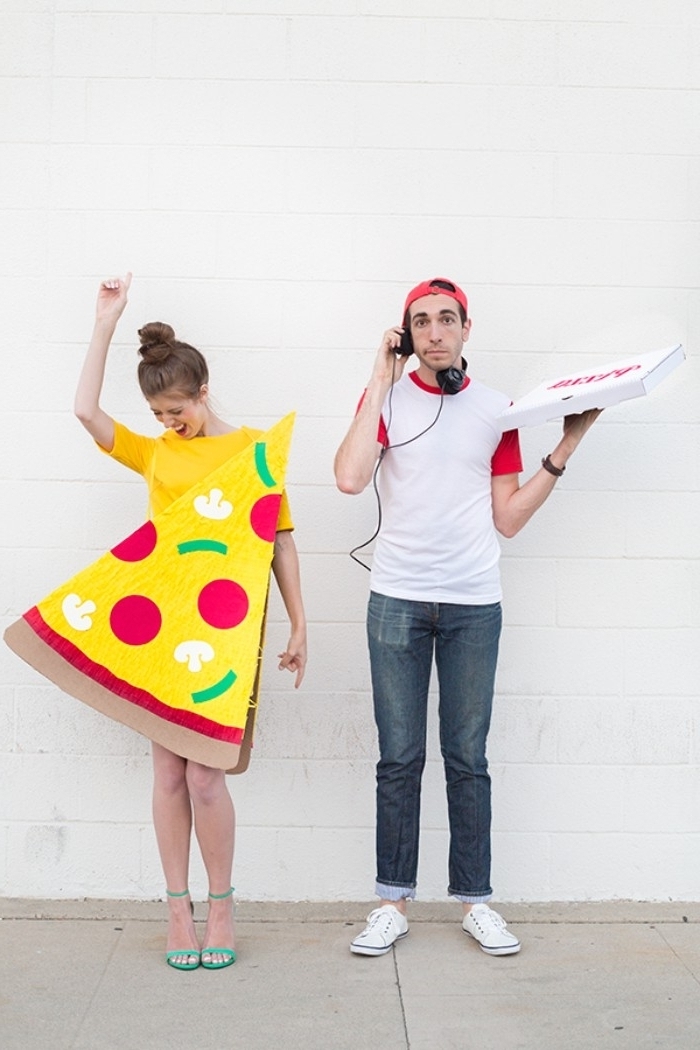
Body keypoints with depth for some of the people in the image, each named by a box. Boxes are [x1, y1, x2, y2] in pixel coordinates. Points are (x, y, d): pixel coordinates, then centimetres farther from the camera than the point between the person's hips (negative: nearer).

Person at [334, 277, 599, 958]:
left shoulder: (496, 410, 8)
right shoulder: (385, 398, 4)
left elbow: (508, 518, 8)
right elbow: (350, 478, -14)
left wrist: (564, 449, 0)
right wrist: (381, 379, -8)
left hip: (474, 606, 1)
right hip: (397, 601, -1)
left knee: (468, 759, 7)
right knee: (399, 758, 4)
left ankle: (474, 900, 19)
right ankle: (393, 901, 15)